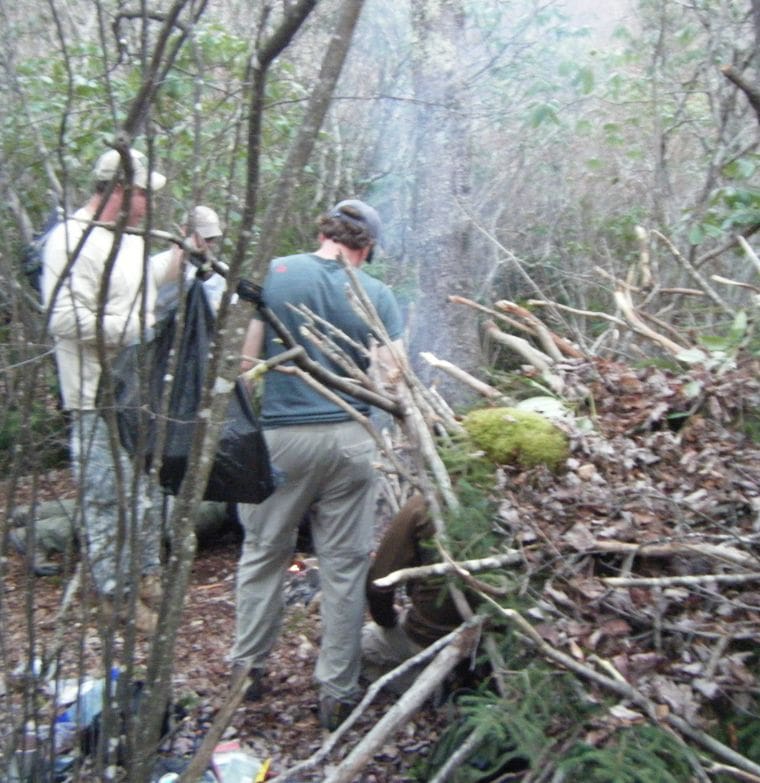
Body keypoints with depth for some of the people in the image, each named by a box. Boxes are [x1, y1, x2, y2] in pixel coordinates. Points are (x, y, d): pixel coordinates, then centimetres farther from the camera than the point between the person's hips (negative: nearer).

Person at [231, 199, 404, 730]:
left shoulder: (273, 274, -1)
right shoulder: (377, 294, 0)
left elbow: (247, 358, -5)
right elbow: (391, 379, -5)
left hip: (281, 433, 0)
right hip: (349, 438, 0)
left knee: (264, 552, 17)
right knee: (346, 566, 8)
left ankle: (248, 667, 28)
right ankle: (338, 693, 17)